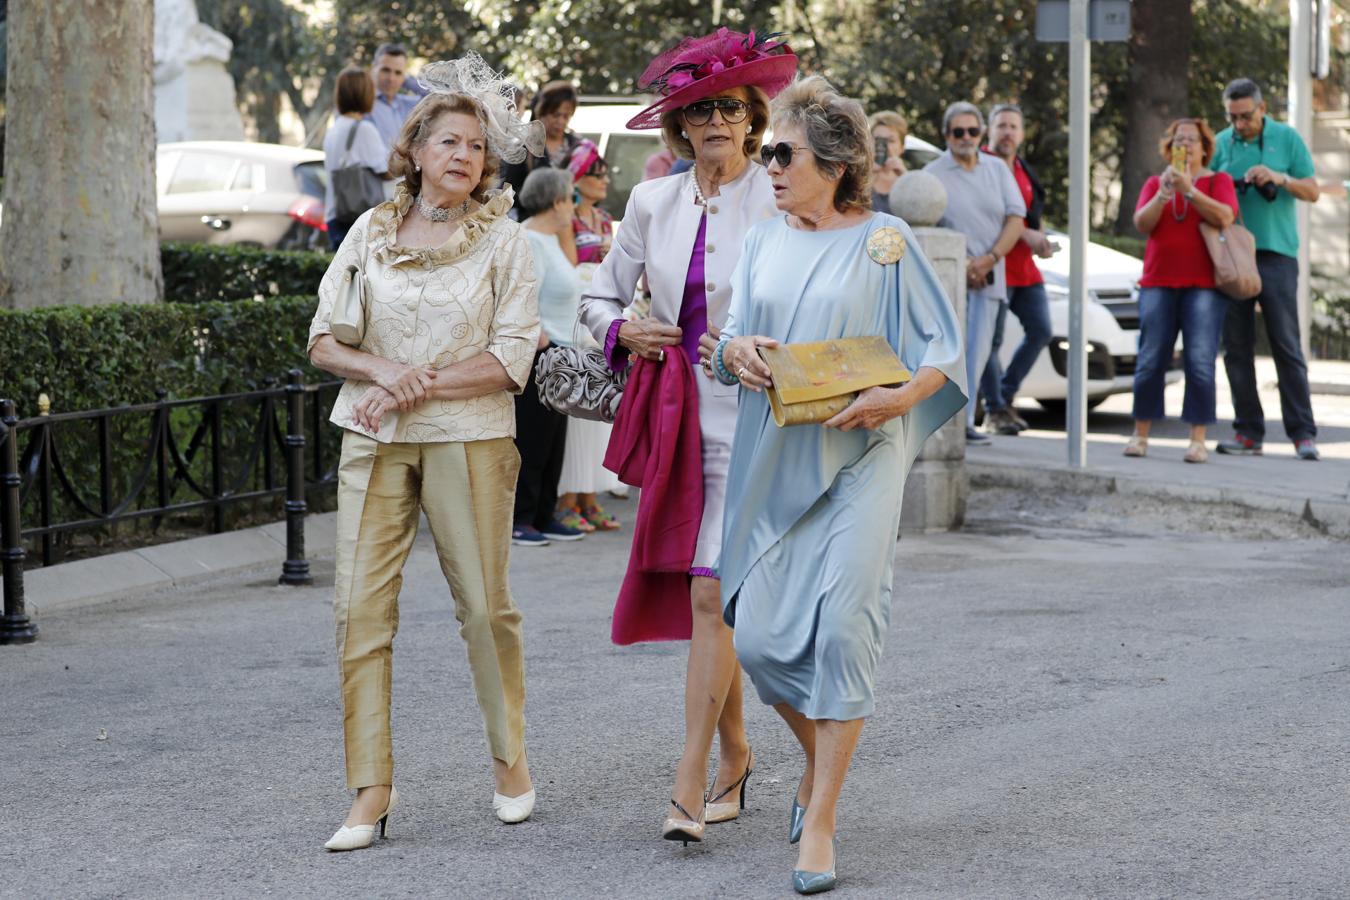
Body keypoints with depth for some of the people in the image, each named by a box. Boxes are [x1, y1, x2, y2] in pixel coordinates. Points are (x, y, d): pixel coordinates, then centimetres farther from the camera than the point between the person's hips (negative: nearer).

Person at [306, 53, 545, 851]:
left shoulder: (503, 239, 0)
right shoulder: (371, 231, 7)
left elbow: (511, 361, -7)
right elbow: (323, 340, 7)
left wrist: (419, 387, -13)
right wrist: (382, 370, -13)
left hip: (468, 437, -2)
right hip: (374, 440, 2)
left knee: (484, 604, 3)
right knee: (361, 606, -4)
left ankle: (511, 760, 23)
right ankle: (372, 791, 0)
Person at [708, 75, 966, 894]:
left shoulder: (885, 241, -3)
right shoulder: (764, 242, 12)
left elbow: (944, 351, -2)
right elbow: (730, 338, 15)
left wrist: (901, 397, -21)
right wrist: (733, 352, -8)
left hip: (860, 458, -5)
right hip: (774, 460, 5)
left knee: (843, 627, -12)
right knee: (759, 637, 1)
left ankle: (818, 825, -5)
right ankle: (820, 760, 31)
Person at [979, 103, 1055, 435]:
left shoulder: (1025, 172, 19)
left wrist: (1041, 241, 9)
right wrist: (1026, 234, -22)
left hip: (1024, 269, 8)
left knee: (1040, 331, 4)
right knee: (992, 341, -5)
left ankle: (1006, 395, 17)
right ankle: (995, 411, 4)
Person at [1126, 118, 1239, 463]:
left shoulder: (1217, 181, 9)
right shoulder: (1155, 183, 16)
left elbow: (1224, 217, -10)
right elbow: (1142, 224, 2)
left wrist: (1188, 189, -15)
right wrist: (1164, 193, -12)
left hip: (1204, 285, -2)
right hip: (1158, 283, 2)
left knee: (1200, 362, -11)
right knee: (1150, 361, -3)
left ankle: (1198, 439, -9)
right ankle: (1140, 435, 5)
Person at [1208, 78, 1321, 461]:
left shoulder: (1287, 138, 4)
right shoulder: (1221, 143, 11)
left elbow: (1312, 191, 3)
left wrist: (1280, 178, -14)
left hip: (1275, 253, -3)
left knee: (1286, 345, -7)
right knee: (1236, 346, 2)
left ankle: (1303, 434, -6)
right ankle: (1248, 432, 7)